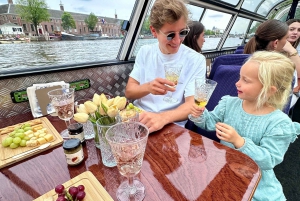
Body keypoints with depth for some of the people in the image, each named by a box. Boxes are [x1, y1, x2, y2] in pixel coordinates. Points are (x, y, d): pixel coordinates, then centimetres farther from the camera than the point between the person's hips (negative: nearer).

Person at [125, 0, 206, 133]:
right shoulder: (145, 52, 4)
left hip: (172, 127, -1)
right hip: (138, 118, 2)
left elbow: (192, 105, -13)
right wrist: (148, 87, -20)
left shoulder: (196, 60, -5)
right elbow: (129, 92, 1)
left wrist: (163, 117, -32)